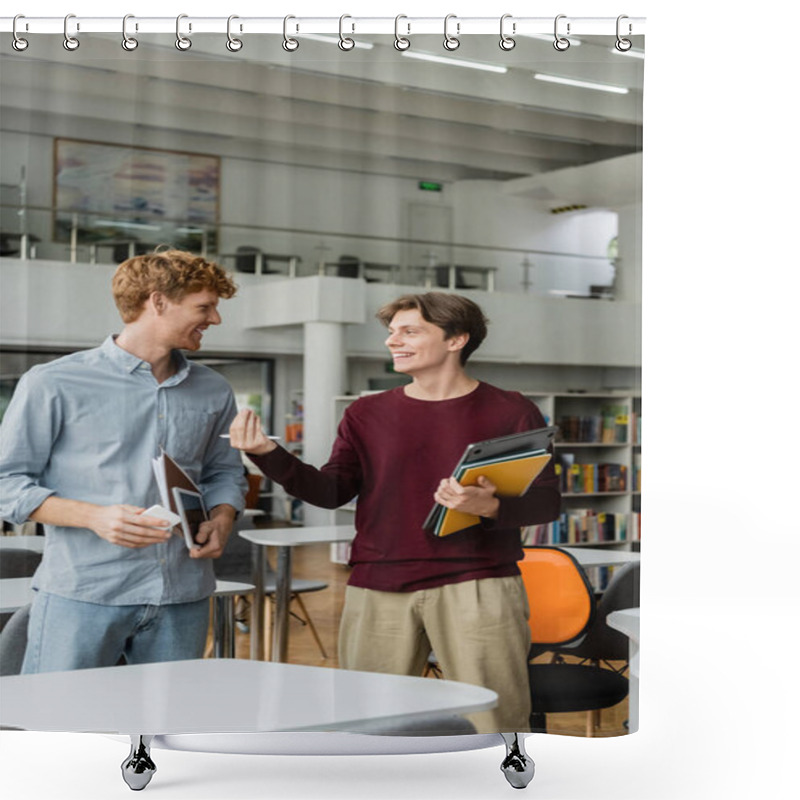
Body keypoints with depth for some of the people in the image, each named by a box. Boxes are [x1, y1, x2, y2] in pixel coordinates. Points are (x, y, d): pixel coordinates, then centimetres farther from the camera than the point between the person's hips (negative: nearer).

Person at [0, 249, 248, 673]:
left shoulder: (213, 392, 14)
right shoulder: (54, 385, -2)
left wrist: (222, 518, 2)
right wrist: (94, 517, -15)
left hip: (182, 600, 5)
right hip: (82, 594, -4)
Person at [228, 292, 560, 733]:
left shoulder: (511, 412, 3)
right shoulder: (367, 414, 12)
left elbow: (546, 501, 1)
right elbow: (332, 490, 6)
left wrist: (491, 506, -19)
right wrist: (269, 454, -9)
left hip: (476, 585, -3)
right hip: (379, 589, 3)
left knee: (493, 719, -2)